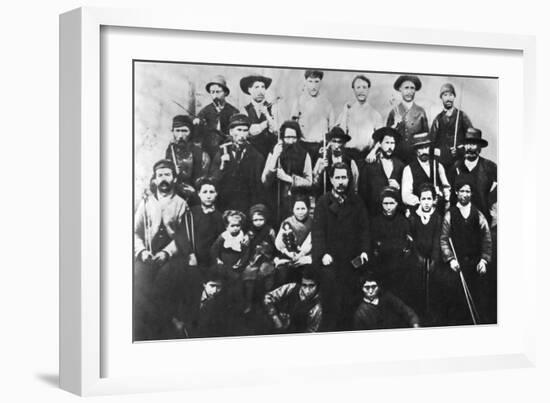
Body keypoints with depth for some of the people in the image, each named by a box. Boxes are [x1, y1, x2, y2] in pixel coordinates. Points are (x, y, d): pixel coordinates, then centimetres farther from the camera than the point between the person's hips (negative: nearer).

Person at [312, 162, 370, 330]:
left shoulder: (357, 202, 11)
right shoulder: (323, 201, 4)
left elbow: (364, 228, 10)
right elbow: (318, 230, -2)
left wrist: (364, 250, -4)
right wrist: (323, 253, -14)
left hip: (352, 259, 2)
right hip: (331, 259, -2)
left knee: (349, 301, -2)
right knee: (332, 300, -5)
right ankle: (331, 330, 3)